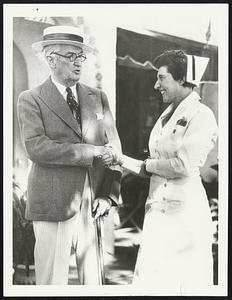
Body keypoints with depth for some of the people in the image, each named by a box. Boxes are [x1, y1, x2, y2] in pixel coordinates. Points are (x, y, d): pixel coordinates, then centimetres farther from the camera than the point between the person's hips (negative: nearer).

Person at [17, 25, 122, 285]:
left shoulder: (98, 98, 13)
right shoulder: (30, 100, 0)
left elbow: (113, 148, 10)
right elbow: (36, 147, -15)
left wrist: (109, 194, -1)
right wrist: (90, 151, -17)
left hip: (93, 206, 4)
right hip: (53, 206, -4)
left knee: (93, 282, 11)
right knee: (52, 283, 1)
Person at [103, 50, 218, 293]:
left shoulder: (201, 116, -7)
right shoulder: (166, 116, 16)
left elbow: (183, 165, -17)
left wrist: (146, 164, -4)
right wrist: (120, 160, 4)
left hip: (185, 211, -7)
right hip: (157, 211, 7)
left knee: (184, 283, 1)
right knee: (149, 280, 8)